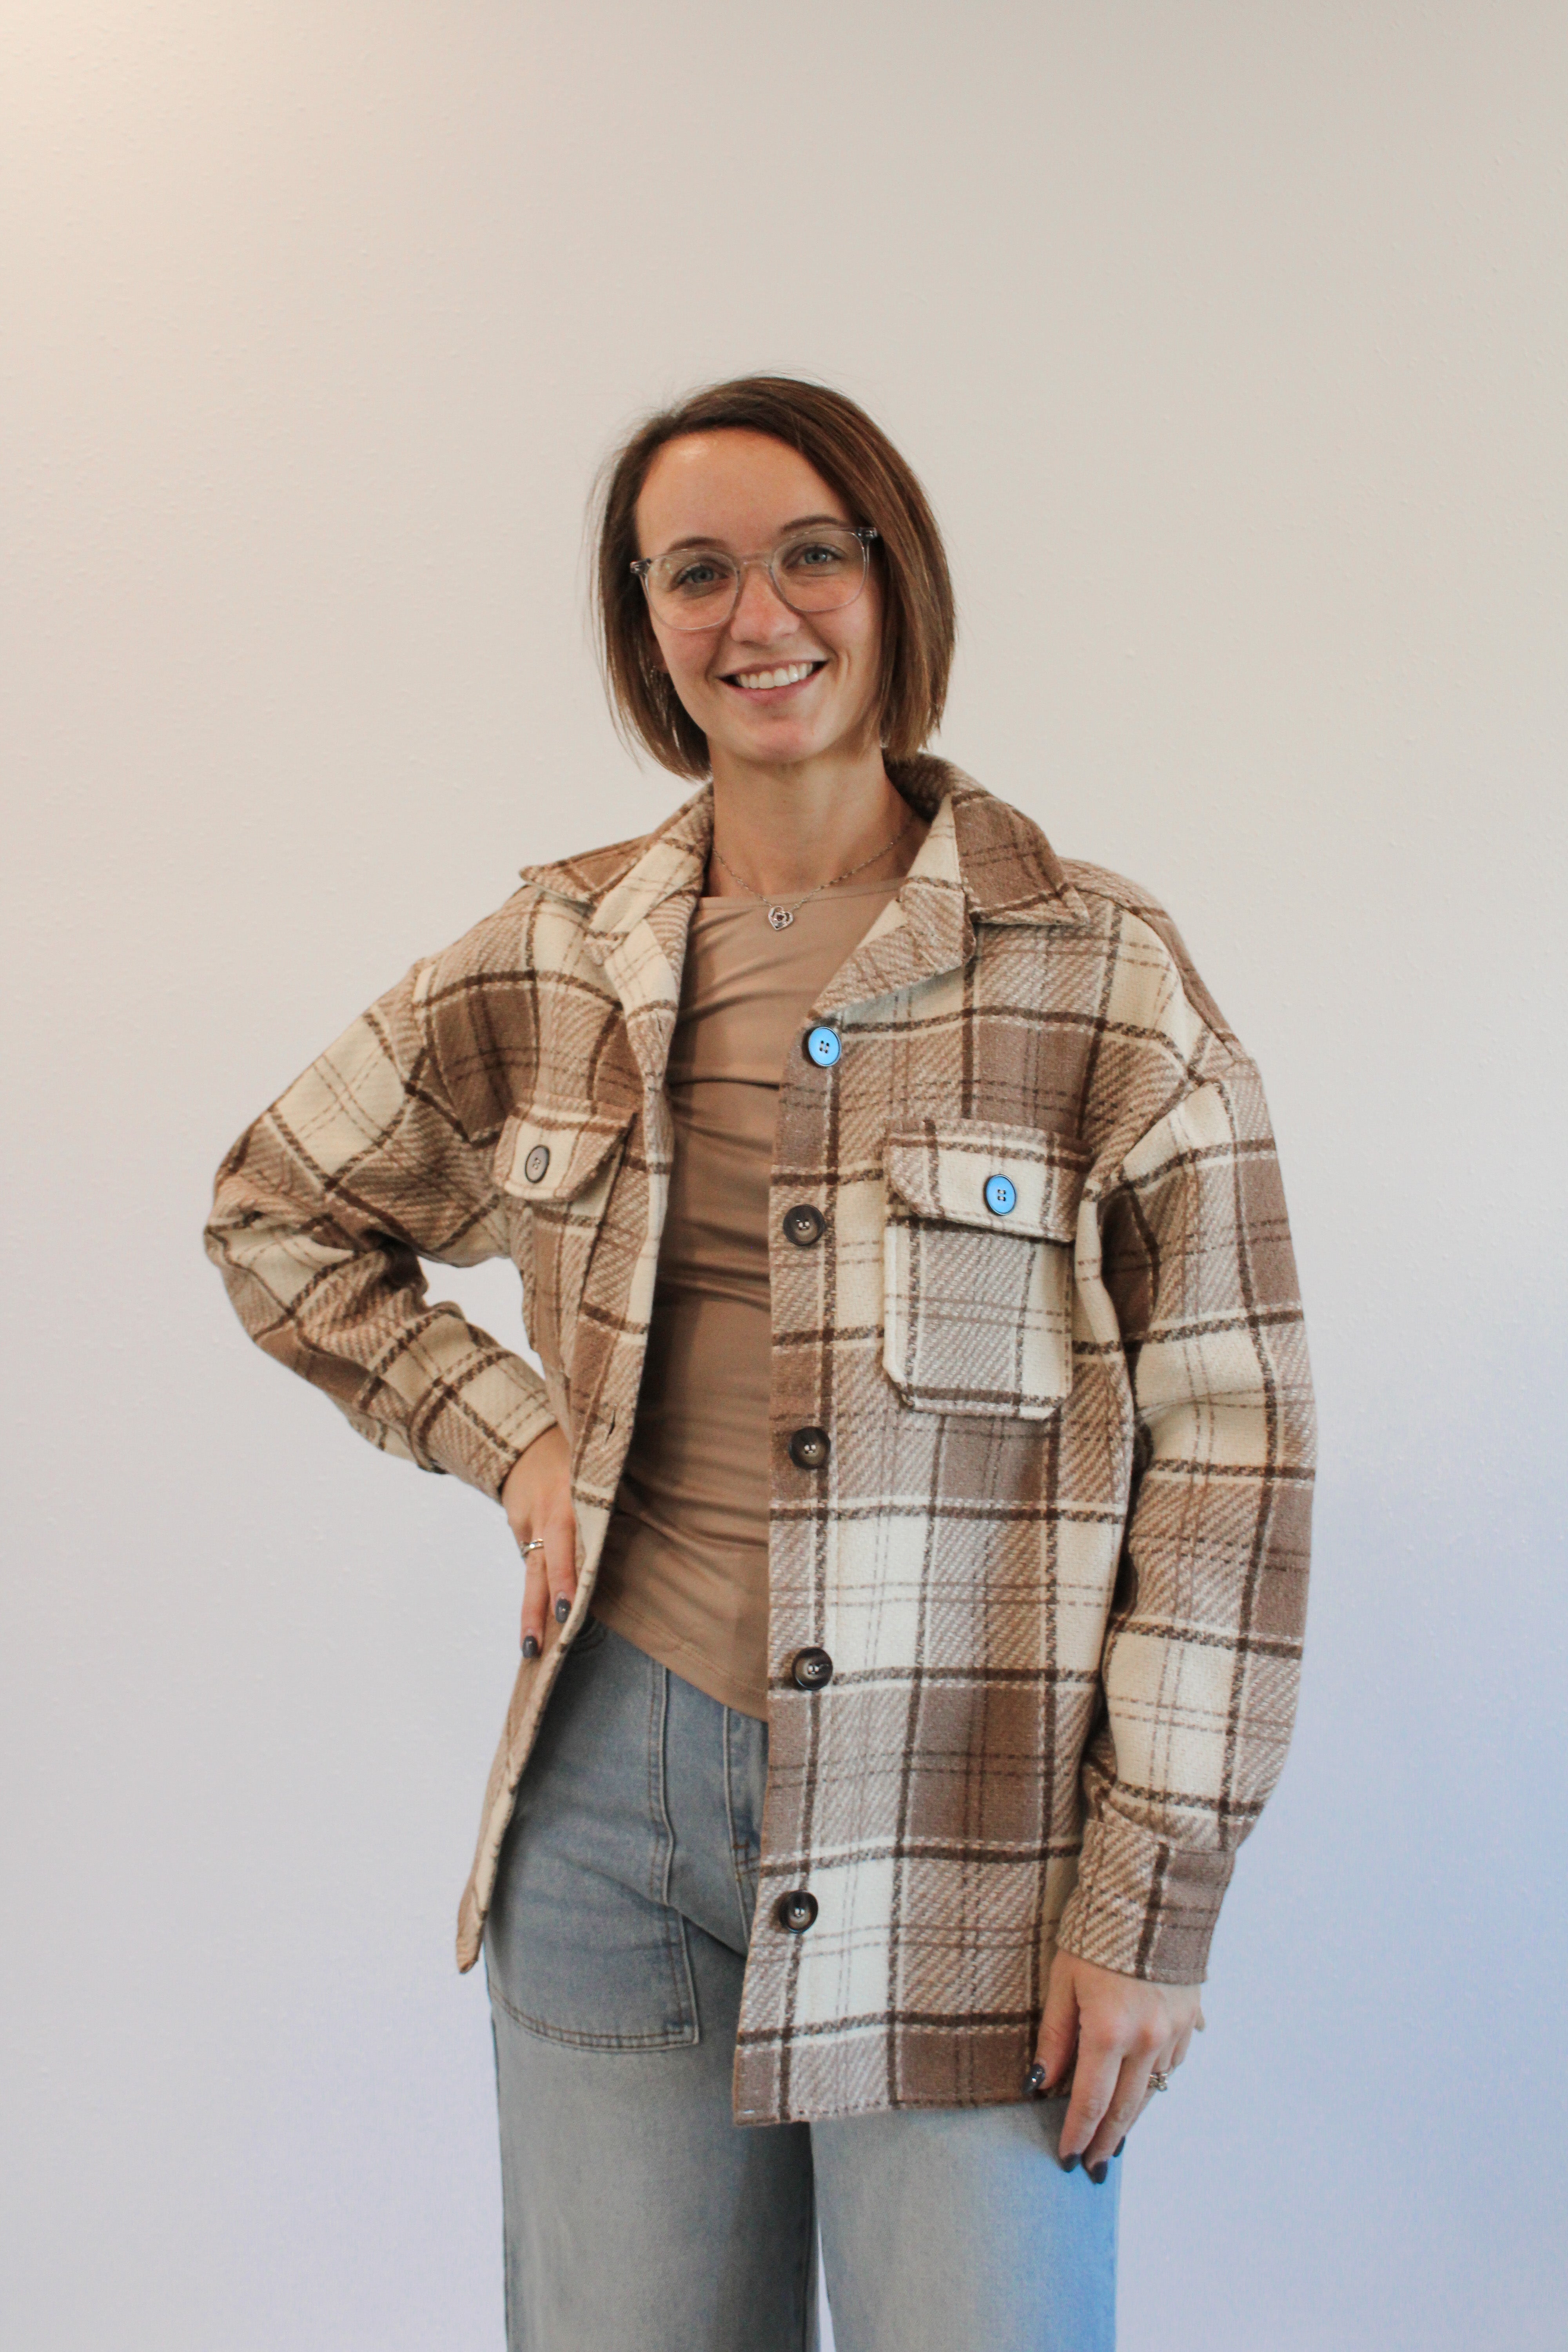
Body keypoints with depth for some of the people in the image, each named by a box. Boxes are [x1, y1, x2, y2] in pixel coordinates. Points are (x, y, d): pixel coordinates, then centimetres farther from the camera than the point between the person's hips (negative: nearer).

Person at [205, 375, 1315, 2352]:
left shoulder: (1109, 985, -6)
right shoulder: (549, 968, 3)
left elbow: (1227, 1450, -6)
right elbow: (277, 1215, 18)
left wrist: (1150, 1898, -7)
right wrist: (508, 1433, 3)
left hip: (969, 1827, -3)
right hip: (623, 1795, 3)